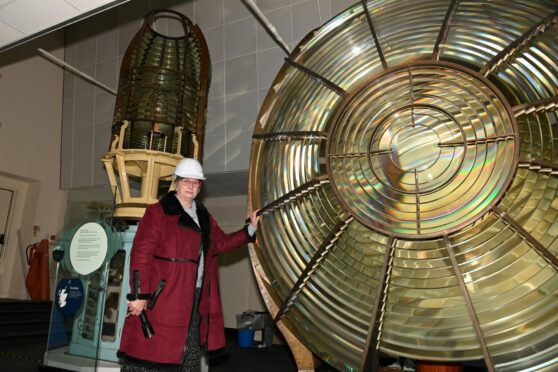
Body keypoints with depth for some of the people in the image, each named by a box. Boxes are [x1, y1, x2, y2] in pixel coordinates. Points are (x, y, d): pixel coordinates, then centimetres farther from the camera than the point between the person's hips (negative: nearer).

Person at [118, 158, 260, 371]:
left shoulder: (203, 217, 14)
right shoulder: (158, 212, -9)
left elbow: (221, 242, 21)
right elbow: (141, 254, -15)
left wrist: (250, 229, 13)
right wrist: (139, 295, -19)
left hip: (196, 300, 8)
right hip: (162, 298, -7)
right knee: (153, 354, -1)